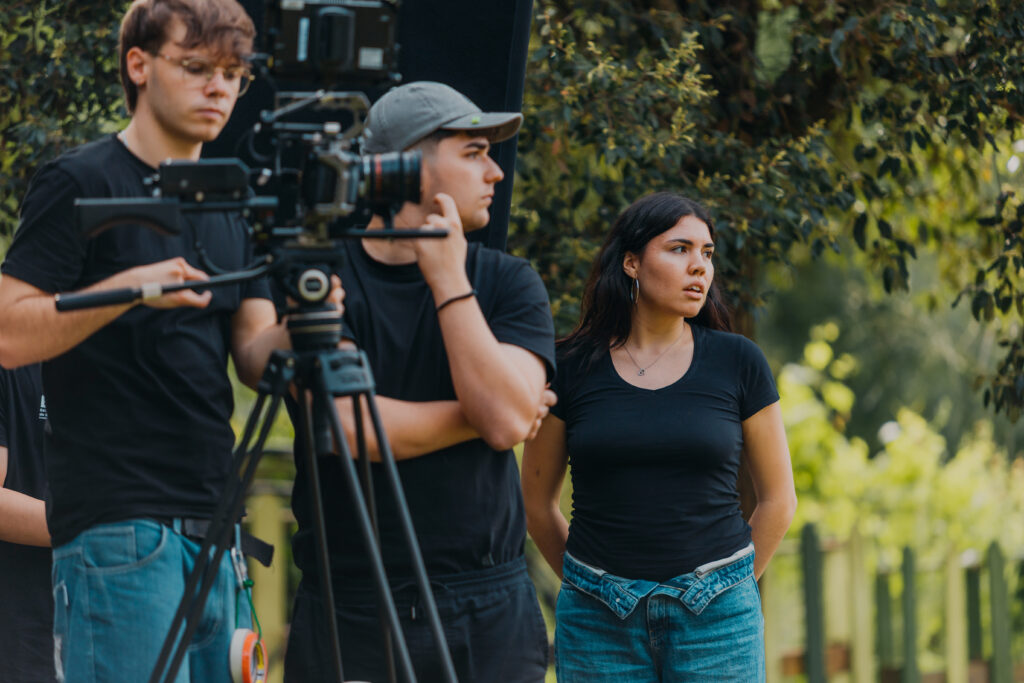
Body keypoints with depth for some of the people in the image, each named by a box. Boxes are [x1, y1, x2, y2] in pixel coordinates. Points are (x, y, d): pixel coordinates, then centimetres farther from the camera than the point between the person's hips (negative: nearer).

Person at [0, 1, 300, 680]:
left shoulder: (232, 206, 18)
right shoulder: (81, 184, -4)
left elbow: (254, 360, 10)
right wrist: (132, 287, -23)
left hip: (215, 526, 7)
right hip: (119, 528, -7)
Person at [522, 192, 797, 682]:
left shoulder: (736, 362, 3)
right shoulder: (572, 368, 2)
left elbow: (777, 500, 9)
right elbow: (537, 503, 11)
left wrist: (729, 590, 7)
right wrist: (587, 589, 9)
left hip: (715, 620, 0)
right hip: (600, 621, 0)